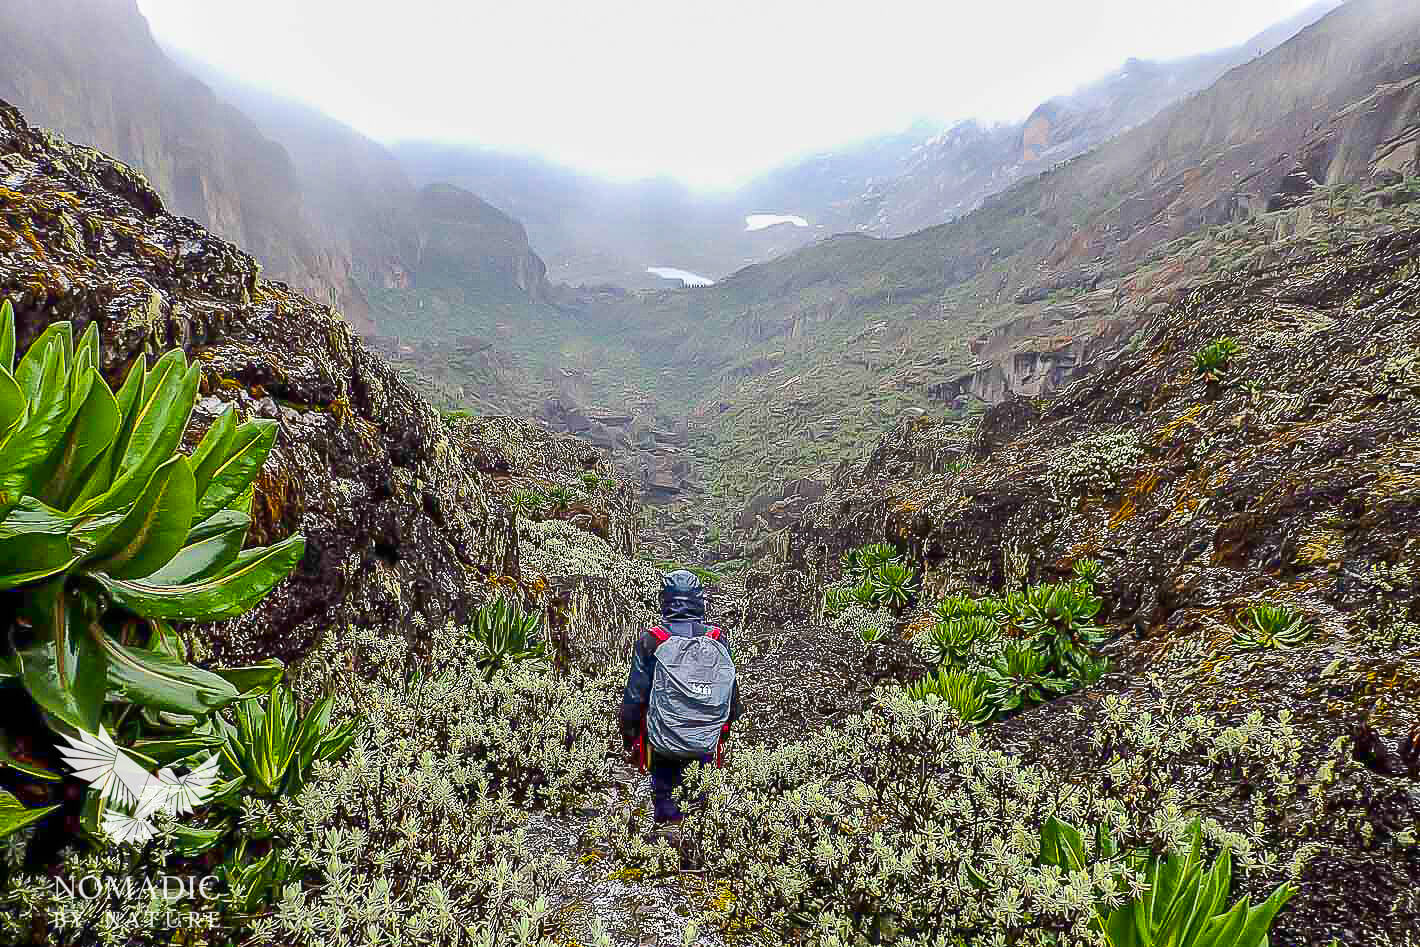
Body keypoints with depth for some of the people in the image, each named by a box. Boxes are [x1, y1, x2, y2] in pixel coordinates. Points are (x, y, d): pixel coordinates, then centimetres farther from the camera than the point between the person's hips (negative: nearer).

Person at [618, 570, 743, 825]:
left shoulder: (651, 640, -15)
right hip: (707, 743, 2)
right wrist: (726, 729, 17)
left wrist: (627, 731, 7)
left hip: (662, 741, -2)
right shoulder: (718, 639, -8)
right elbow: (732, 692, 2)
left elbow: (635, 693, -8)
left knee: (664, 794, 16)